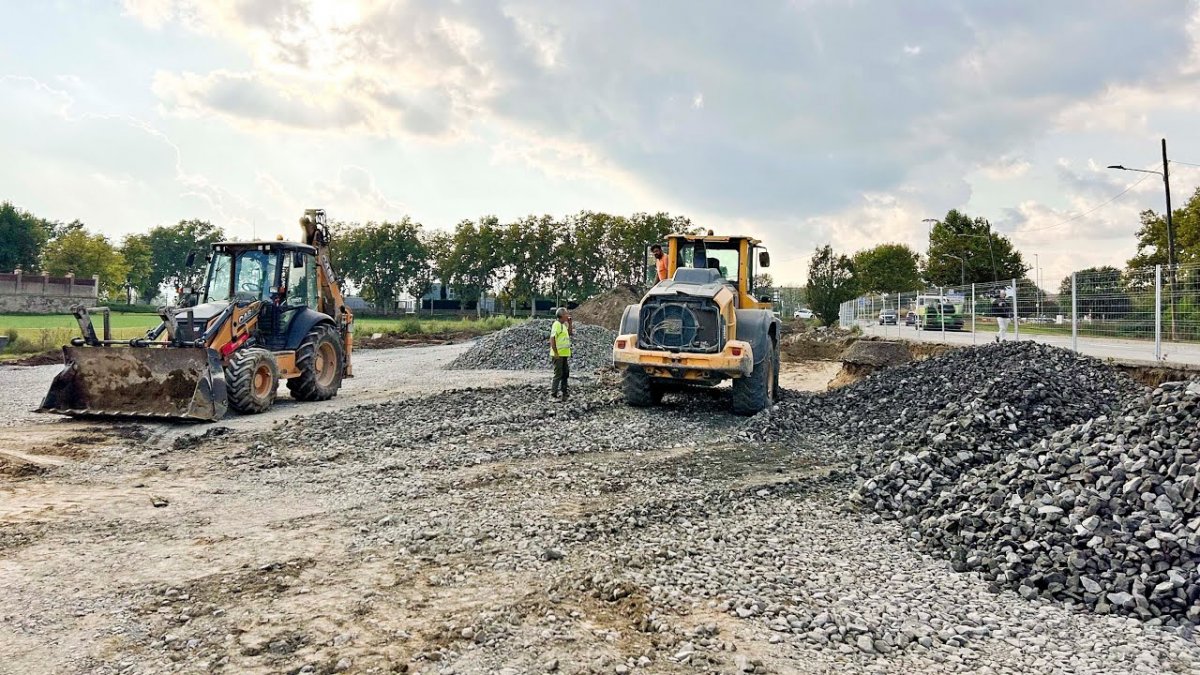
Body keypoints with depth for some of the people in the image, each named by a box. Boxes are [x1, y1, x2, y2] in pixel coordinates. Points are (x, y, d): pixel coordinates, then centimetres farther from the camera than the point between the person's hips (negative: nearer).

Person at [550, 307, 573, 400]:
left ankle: (565, 393, 23)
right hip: (558, 355, -9)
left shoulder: (563, 325, 13)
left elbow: (570, 333, 25)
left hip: (565, 354, 9)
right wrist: (555, 353, -22)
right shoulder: (556, 324, -15)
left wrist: (570, 323, 13)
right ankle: (553, 394, -1)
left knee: (565, 373, 14)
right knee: (558, 375, -6)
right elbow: (552, 339, -20)